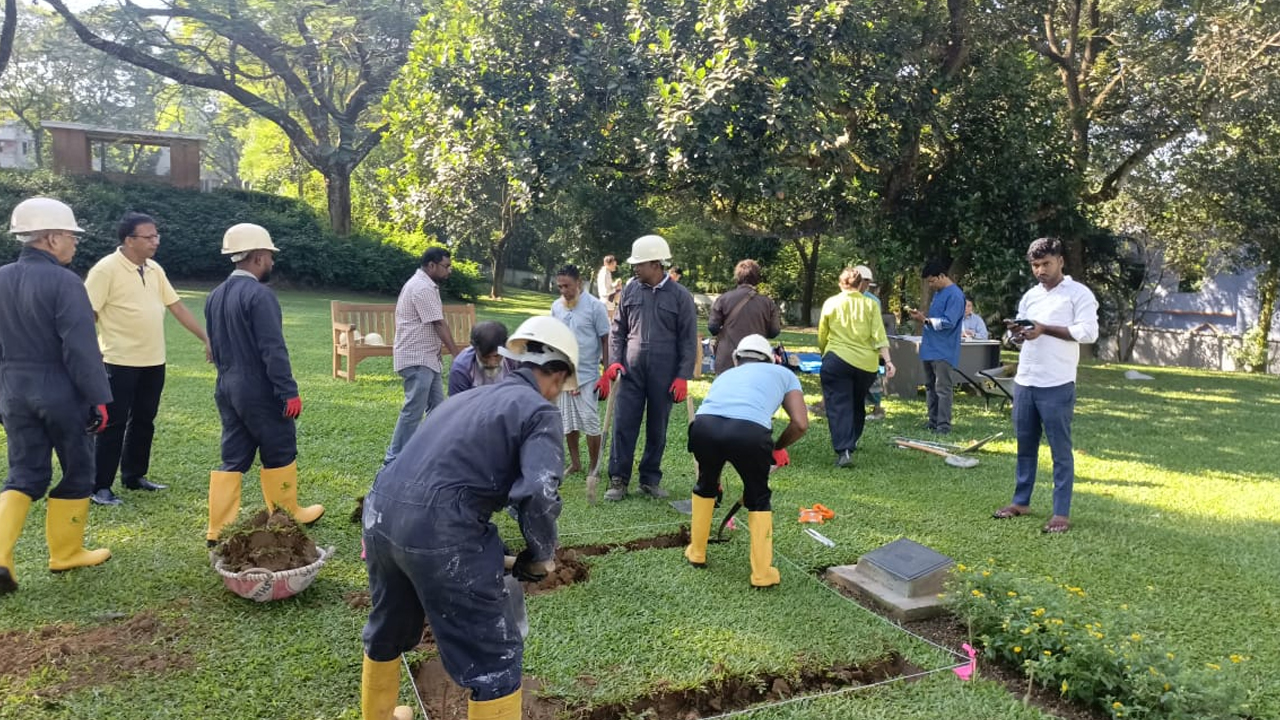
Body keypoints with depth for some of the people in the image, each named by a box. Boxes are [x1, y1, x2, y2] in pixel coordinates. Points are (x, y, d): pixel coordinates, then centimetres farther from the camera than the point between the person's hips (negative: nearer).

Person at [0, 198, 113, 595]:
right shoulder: (64, 282, -16)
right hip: (61, 393, -6)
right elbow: (81, 348, -20)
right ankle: (66, 552, 22)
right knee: (77, 472, 11)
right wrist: (99, 398, -15)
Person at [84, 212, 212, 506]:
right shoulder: (106, 269, -12)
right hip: (121, 362, -7)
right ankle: (99, 486, 9)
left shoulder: (155, 270, 9)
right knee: (114, 424, -1)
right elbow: (87, 315, -13)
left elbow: (178, 307, 13)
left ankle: (134, 477, 28)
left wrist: (206, 339, 9)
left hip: (153, 362, 7)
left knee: (143, 421, 15)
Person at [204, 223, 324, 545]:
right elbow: (273, 350, -21)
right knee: (279, 454, 9)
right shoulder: (259, 295, -18)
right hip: (259, 390, -8)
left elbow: (215, 346, 16)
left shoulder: (215, 296, 10)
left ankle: (219, 529, 12)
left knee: (233, 459, 11)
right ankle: (286, 517, 22)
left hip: (227, 388, 8)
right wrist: (289, 392, -18)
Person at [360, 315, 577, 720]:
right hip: (439, 531, -9)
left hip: (380, 512, 9)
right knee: (493, 657, 7)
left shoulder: (469, 396, 21)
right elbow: (538, 494, -17)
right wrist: (540, 555, -1)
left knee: (388, 629, 32)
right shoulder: (539, 411, -2)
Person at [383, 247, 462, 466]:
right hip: (417, 359, -11)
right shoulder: (423, 288, -17)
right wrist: (457, 354, -14)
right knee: (414, 410, -8)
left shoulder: (425, 285, 16)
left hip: (427, 358, 11)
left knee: (437, 407, 13)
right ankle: (394, 459, -1)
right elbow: (439, 325, -18)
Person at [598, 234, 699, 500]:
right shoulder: (630, 291, 5)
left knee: (657, 429, 9)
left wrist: (683, 376, -7)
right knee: (624, 425, -2)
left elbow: (689, 340, -1)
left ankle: (650, 480, 21)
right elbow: (618, 329, 11)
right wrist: (614, 362, -1)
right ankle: (618, 480, 7)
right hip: (631, 371, 2)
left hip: (664, 375, -1)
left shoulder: (681, 296, -3)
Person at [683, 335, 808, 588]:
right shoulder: (782, 373, 31)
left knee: (705, 484, 33)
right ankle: (762, 574, 27)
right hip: (749, 431, -3)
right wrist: (778, 447, 36)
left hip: (704, 426, 3)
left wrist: (715, 479, 57)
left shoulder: (726, 375, 39)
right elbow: (801, 424, 16)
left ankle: (696, 552, 45)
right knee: (758, 498, 24)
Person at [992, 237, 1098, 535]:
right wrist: (1015, 332, -5)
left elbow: (1089, 333, -13)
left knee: (1060, 450, 1)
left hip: (1057, 386, -6)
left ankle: (1062, 513, 6)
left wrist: (1045, 329, -17)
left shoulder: (1079, 294, -4)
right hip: (1024, 382, 6)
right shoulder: (1030, 296, 15)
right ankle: (1021, 501, 26)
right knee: (1025, 445, 15)